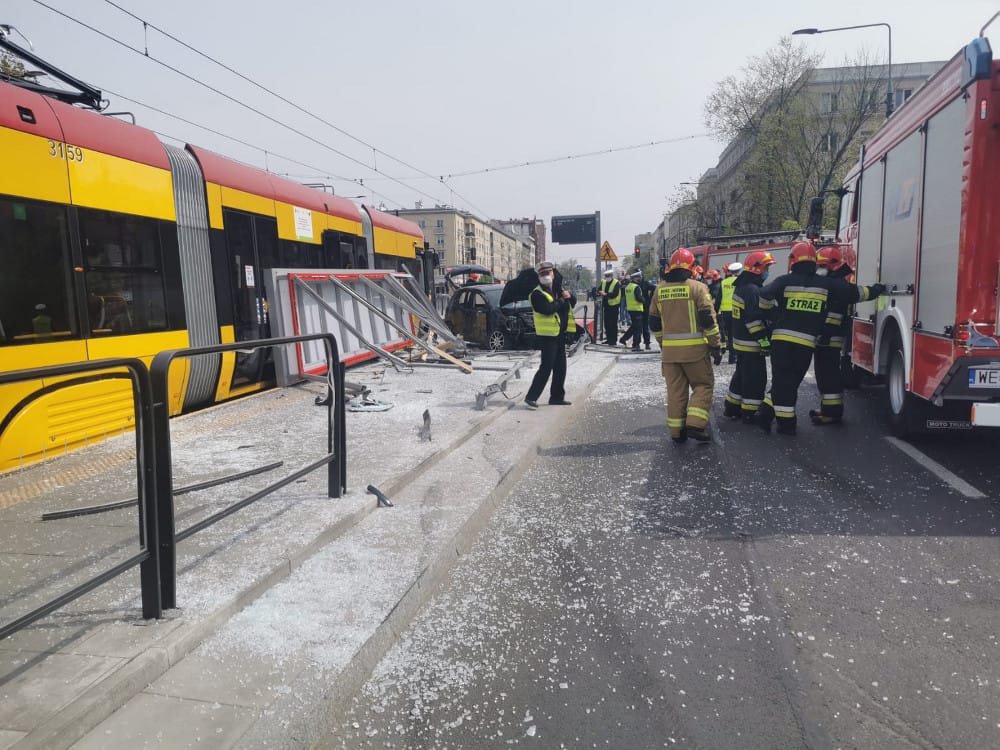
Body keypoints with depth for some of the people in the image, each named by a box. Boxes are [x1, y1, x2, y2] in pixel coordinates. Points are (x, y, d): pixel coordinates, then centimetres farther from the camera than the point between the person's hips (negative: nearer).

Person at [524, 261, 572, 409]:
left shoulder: (557, 291, 15)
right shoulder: (537, 293, -11)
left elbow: (569, 306, 13)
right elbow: (547, 309, -26)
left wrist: (568, 297, -7)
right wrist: (561, 300, -11)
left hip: (558, 334, 9)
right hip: (547, 335, -9)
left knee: (560, 367, 13)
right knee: (546, 367, -12)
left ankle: (557, 397, 22)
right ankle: (531, 397, -9)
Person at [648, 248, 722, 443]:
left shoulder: (660, 289, 7)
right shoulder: (697, 287, -7)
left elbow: (654, 323, 12)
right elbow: (708, 319, -9)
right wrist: (715, 346, -3)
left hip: (669, 349, 4)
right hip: (694, 348, -4)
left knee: (675, 389, 10)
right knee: (703, 385, 10)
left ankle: (677, 431, 13)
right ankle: (695, 424, -3)